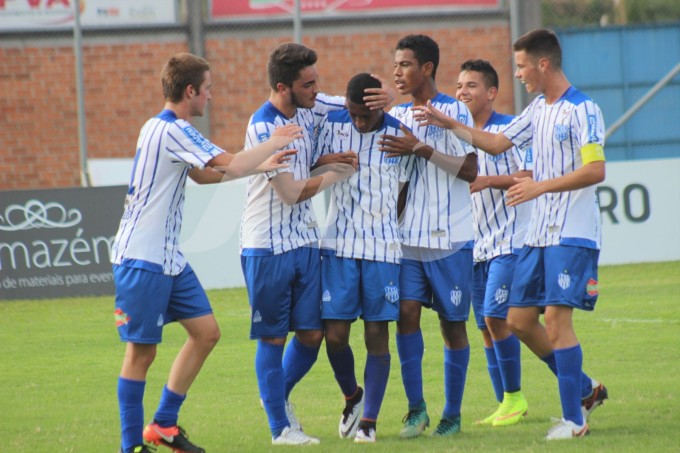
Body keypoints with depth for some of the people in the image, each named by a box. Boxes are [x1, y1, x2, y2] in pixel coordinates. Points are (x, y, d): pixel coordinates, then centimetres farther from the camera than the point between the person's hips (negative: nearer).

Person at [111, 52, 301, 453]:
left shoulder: (168, 129, 14)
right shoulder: (172, 130, -18)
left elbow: (204, 174, 29)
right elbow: (233, 165, -23)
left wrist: (260, 165, 23)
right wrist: (273, 145, -6)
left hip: (169, 257, 10)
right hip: (142, 258, -10)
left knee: (206, 332, 9)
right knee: (142, 351, -4)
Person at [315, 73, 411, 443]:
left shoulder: (400, 136, -2)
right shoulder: (331, 126, -1)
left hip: (383, 246, -1)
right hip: (339, 245, 1)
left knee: (377, 334, -1)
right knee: (335, 334, -3)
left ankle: (369, 420, 6)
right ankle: (352, 397, 25)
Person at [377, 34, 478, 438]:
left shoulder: (455, 112, -4)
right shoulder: (396, 116, 12)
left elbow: (470, 170, -12)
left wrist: (422, 149, -19)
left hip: (450, 237, -4)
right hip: (409, 236, 4)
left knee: (453, 323, 2)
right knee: (406, 313, -8)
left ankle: (453, 414, 10)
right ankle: (416, 408, -2)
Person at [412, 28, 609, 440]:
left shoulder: (583, 110, -12)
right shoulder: (538, 110, 14)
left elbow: (595, 170, -20)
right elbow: (497, 143, 22)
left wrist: (540, 186, -25)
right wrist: (449, 124, 14)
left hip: (572, 235, -9)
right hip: (540, 234, 9)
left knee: (557, 319, -12)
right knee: (520, 320, 8)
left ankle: (574, 419, -6)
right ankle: (585, 389, 21)